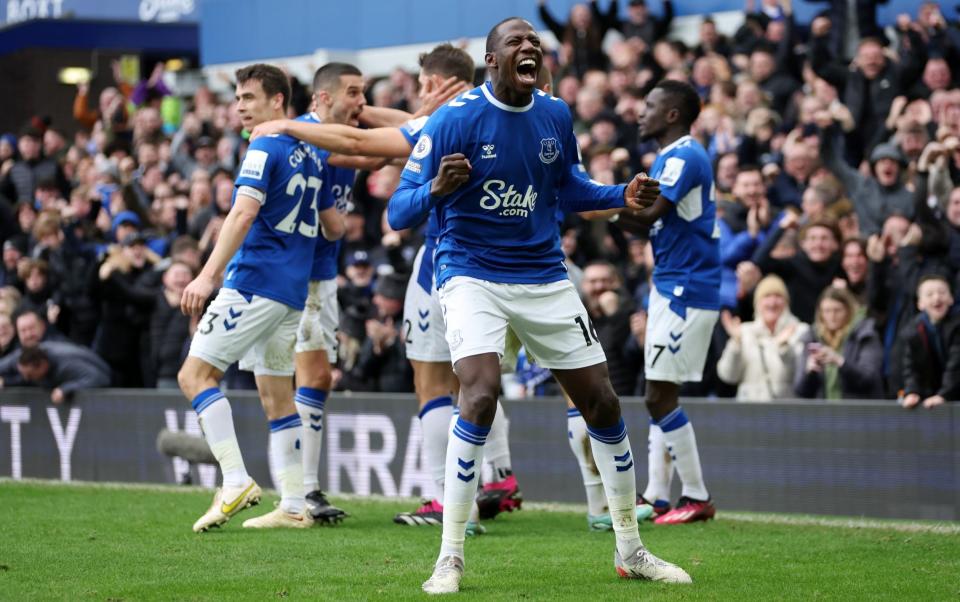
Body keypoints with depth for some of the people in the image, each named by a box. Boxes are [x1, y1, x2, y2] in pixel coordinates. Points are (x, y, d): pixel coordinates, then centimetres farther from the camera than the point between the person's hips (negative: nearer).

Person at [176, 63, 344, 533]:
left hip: (255, 281, -9)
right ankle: (294, 506, 9)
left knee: (195, 374, -8)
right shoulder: (309, 156, 17)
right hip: (294, 290, 9)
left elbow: (244, 213, -21)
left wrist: (208, 274, -27)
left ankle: (236, 481, -18)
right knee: (276, 394, 12)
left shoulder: (266, 149, -9)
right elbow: (334, 228, 22)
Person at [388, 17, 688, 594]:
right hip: (472, 276, -5)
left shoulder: (556, 115, 1)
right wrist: (436, 189, -35)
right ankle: (450, 558, -16)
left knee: (602, 402, 4)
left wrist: (622, 196, 2)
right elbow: (398, 212, -14)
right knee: (482, 394, -27)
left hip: (544, 277, 5)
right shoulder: (454, 119, -14)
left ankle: (631, 551, 21)